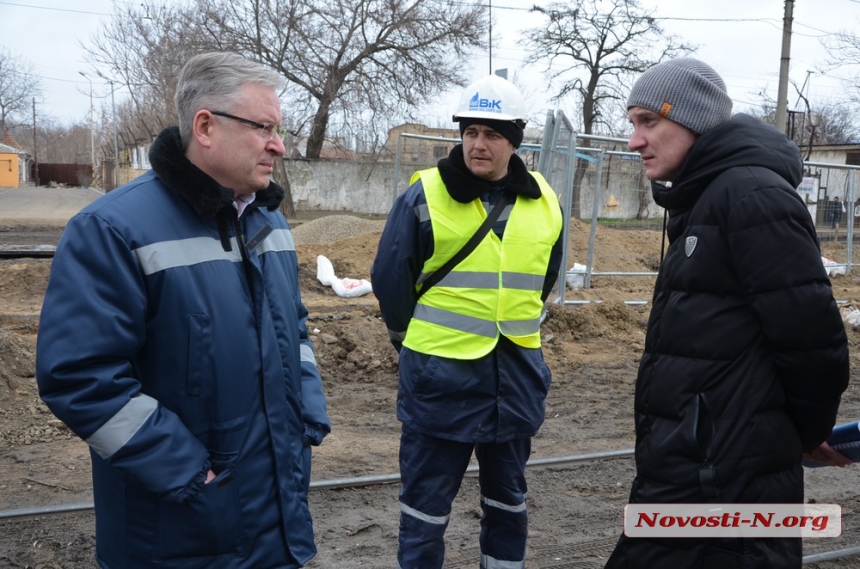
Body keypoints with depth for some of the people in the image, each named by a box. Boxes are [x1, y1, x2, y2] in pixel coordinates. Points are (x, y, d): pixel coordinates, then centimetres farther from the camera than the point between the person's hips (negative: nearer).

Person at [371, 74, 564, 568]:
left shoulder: (544, 203, 3)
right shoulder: (426, 195, -10)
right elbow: (391, 279, -3)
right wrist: (418, 342, 7)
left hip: (515, 373, 4)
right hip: (440, 375, -4)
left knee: (508, 497, 18)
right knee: (427, 503, 6)